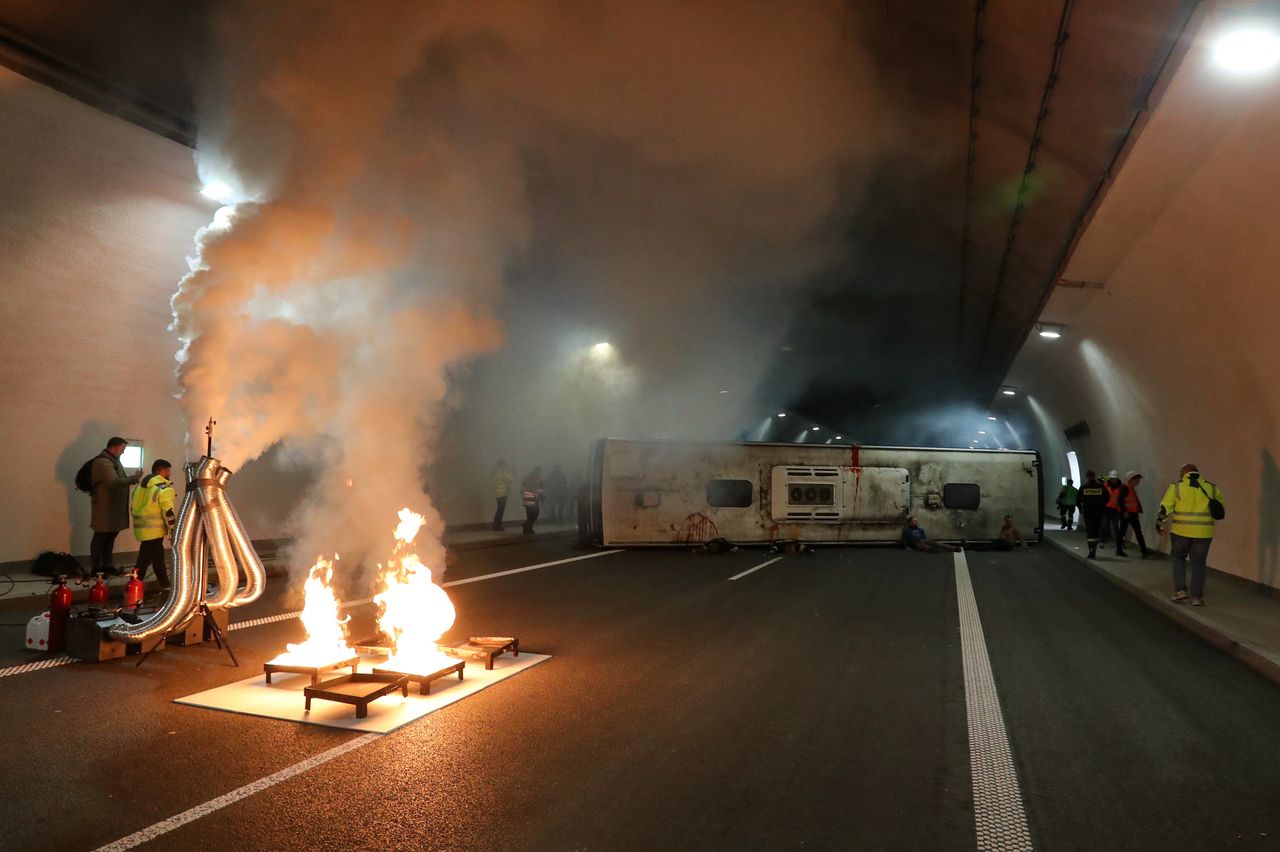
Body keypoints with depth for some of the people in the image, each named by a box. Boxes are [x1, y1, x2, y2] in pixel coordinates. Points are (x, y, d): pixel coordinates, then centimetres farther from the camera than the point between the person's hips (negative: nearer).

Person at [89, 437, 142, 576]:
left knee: (110, 538, 15)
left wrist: (131, 481, 6)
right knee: (100, 538, -1)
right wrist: (134, 478, -23)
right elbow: (114, 482, -29)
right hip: (104, 508, -10)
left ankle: (107, 566, 24)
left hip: (113, 507, 10)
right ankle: (96, 569, 7)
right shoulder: (103, 462, -18)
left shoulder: (113, 460, 14)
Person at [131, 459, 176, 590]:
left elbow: (133, 506, 20)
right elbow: (168, 512, -16)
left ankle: (165, 585, 24)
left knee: (158, 556, 17)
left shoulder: (141, 485, 16)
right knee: (146, 559, -3)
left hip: (142, 527, 9)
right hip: (154, 529, -9)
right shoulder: (164, 487, -12)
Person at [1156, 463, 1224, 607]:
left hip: (1181, 530, -2)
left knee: (1178, 558, 17)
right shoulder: (1211, 488, 7)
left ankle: (1180, 590, 8)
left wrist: (1159, 522, 6)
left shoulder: (1177, 487, -1)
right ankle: (1196, 596, 8)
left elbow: (1165, 507, -4)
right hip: (1203, 532, 2)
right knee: (1198, 563, 8)